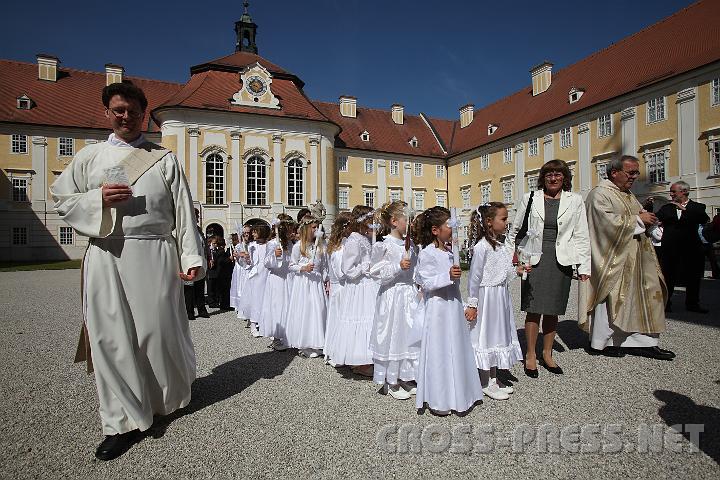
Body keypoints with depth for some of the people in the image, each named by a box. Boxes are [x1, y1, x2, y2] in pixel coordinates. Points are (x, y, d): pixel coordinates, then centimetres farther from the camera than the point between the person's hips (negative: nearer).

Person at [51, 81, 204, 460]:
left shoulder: (164, 159, 6)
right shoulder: (89, 156, 12)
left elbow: (183, 211, 2)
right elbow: (61, 198, 13)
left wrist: (191, 258, -5)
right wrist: (98, 198, -8)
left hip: (154, 256, -2)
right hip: (105, 257, 2)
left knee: (158, 331, 3)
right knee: (111, 337, 2)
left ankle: (173, 392, 34)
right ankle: (125, 422, 16)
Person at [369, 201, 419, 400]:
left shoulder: (410, 244, 8)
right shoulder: (383, 246, -13)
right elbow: (377, 274, -14)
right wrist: (398, 267, -22)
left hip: (410, 294, 7)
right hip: (392, 296, -7)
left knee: (410, 335, 13)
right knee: (392, 335, 3)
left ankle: (406, 378, 31)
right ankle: (390, 383, 21)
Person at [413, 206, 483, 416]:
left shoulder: (449, 252, 11)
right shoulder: (427, 253, -15)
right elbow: (427, 282, -20)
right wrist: (448, 276, -30)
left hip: (453, 306, 9)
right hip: (437, 308, -9)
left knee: (456, 348, 15)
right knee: (438, 351, 0)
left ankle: (455, 393, 31)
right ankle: (437, 400, 15)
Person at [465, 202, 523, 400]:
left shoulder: (501, 245, 7)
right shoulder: (482, 247, -19)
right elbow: (474, 277, -18)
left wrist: (517, 270, 4)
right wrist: (472, 304, -17)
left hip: (501, 296, 9)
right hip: (487, 297, -9)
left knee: (499, 334, 17)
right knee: (487, 336, 3)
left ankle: (494, 378, 32)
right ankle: (486, 384, 18)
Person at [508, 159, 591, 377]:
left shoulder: (575, 200, 8)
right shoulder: (530, 198, 5)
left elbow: (581, 236, 7)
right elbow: (515, 230, 10)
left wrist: (584, 266, 2)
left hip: (561, 261, 2)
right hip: (534, 259, -1)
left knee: (553, 310, 9)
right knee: (534, 309, -3)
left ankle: (547, 354, 24)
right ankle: (530, 355, 11)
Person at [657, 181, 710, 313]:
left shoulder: (697, 207, 3)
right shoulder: (666, 208, 9)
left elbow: (705, 220, -14)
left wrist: (684, 209, -17)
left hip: (691, 249, 0)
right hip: (670, 249, 0)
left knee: (693, 278, 8)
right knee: (668, 277, 4)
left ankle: (692, 304, 22)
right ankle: (666, 303, 12)